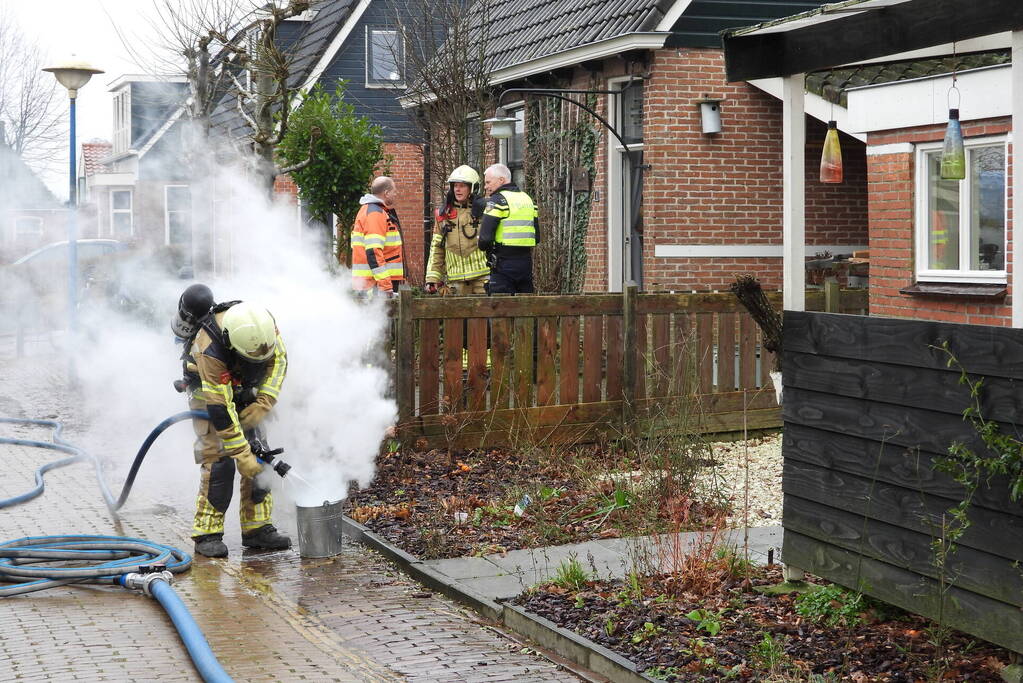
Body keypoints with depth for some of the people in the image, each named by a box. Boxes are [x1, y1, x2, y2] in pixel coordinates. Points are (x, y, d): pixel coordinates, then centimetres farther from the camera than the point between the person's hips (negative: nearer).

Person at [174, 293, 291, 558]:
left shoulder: (262, 322, -26)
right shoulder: (209, 350, -40)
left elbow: (278, 359, -9)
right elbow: (220, 410, -37)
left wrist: (261, 405, -18)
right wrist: (242, 455, -34)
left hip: (243, 393, 6)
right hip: (208, 395, -5)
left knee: (259, 455, -1)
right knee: (219, 461, -16)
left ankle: (257, 528, 5)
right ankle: (207, 534, -8)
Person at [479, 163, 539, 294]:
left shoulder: (497, 200, -9)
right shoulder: (527, 199, 16)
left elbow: (485, 237, -16)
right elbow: (536, 237, 16)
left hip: (504, 264, -7)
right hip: (526, 262, 7)